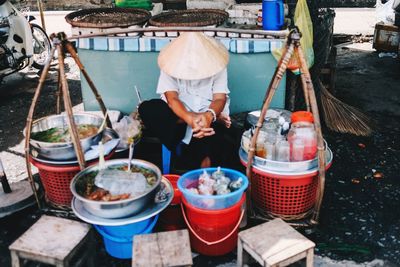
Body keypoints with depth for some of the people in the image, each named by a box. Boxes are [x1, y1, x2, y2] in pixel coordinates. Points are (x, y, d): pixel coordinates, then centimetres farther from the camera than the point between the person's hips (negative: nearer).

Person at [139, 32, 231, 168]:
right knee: (146, 109, -27)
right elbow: (172, 98, -19)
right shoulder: (173, 63, -10)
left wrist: (209, 115, -40)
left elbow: (220, 98, -15)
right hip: (180, 115, 2)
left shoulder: (216, 64, -8)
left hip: (208, 114, -1)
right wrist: (189, 118, -41)